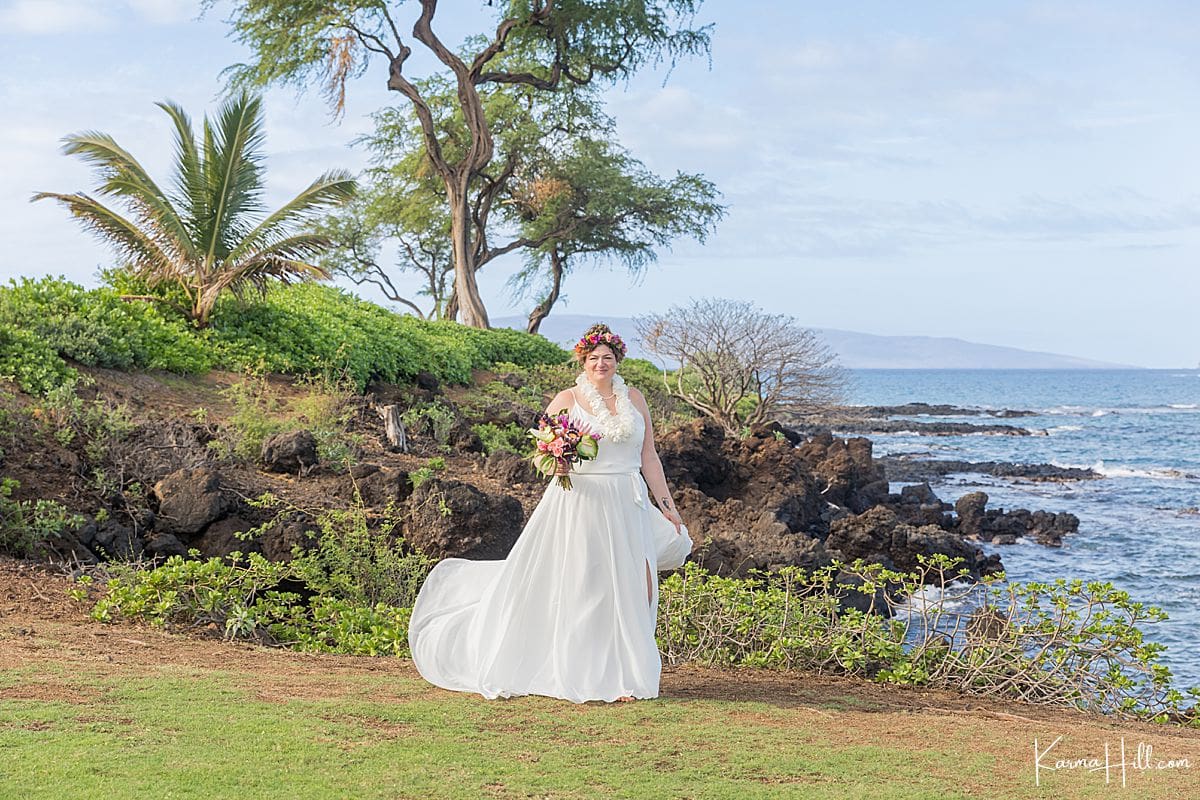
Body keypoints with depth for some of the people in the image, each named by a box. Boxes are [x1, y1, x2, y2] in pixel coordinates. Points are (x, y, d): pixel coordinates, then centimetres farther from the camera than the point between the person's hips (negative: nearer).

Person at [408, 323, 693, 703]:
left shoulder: (634, 399, 11)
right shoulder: (567, 400, 1)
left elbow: (649, 457, 14)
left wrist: (667, 505, 11)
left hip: (627, 506, 3)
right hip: (579, 504, -3)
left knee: (630, 590, 0)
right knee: (574, 587, -1)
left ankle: (626, 676, 9)